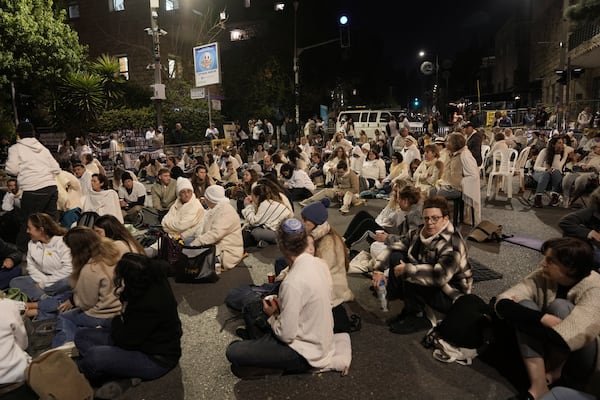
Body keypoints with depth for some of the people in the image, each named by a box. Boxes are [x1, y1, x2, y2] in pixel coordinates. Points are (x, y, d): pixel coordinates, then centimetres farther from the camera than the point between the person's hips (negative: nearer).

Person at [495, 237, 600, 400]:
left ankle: (551, 373, -10)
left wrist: (518, 317, -28)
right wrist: (542, 318, -38)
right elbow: (503, 304, -24)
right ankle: (539, 386, -26)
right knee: (524, 306, -24)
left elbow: (563, 339, -37)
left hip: (578, 363, -4)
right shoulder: (542, 277, -12)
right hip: (546, 351, 4)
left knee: (559, 307, -29)